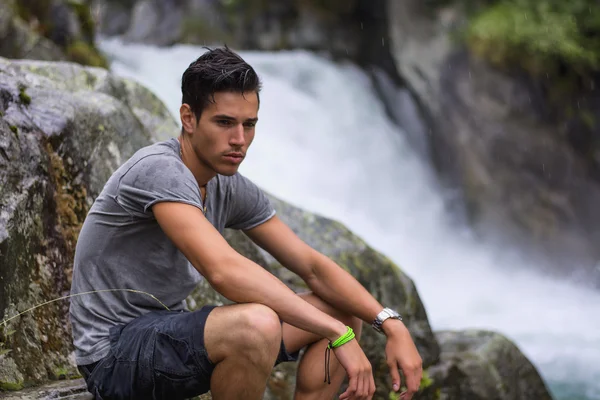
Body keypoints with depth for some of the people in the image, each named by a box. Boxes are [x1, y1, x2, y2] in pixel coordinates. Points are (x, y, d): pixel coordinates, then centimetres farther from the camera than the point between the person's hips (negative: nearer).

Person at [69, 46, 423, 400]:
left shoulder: (233, 190, 3)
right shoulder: (159, 171, -24)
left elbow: (313, 266, 4)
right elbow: (224, 271, -35)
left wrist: (392, 325, -10)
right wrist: (338, 335, -32)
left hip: (172, 337, 9)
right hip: (114, 354, -9)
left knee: (345, 312, 5)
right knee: (257, 325, -37)